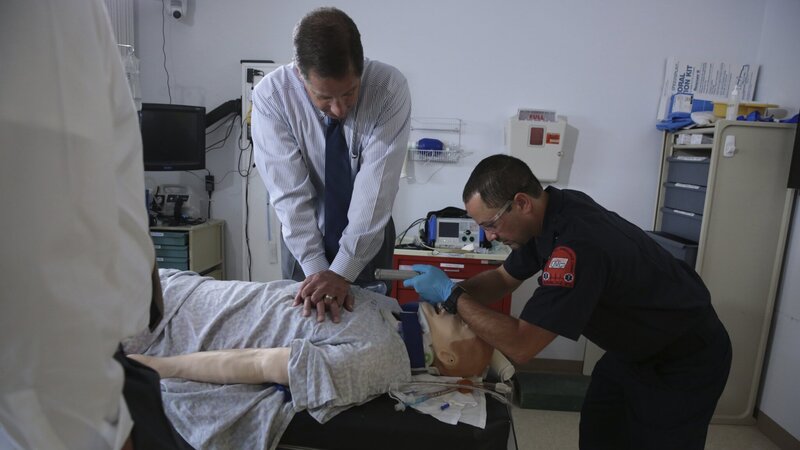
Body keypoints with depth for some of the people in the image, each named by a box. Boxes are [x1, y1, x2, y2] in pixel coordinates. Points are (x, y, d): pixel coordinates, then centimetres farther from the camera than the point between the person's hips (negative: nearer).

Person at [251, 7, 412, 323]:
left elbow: (375, 187, -28)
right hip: (303, 235, 0)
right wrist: (316, 269, -28)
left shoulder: (390, 88, -24)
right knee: (304, 316, 12)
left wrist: (342, 272, -30)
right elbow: (290, 193, -23)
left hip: (368, 233, 0)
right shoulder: (271, 96, -21)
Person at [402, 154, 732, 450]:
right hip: (634, 347, 8)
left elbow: (520, 346, -36)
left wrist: (451, 295, -28)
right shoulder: (548, 212, -11)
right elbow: (502, 279, 1)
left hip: (685, 361, -8)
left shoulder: (577, 244, -39)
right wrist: (447, 291, -16)